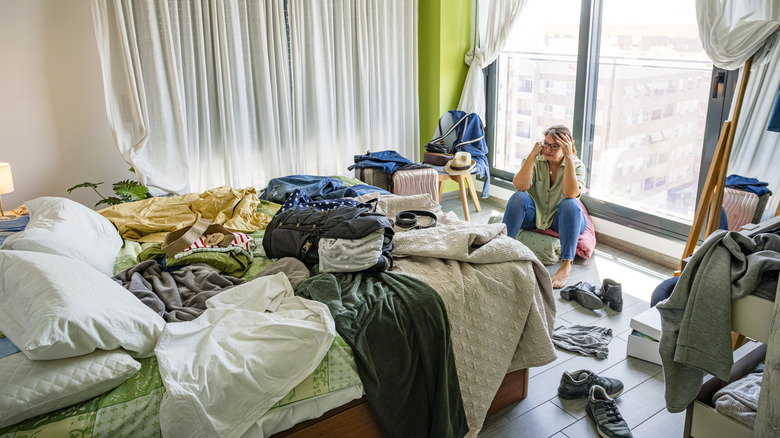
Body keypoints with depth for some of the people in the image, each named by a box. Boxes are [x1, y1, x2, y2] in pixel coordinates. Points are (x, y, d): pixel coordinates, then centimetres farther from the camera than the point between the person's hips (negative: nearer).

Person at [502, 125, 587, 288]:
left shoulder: (576, 165, -8)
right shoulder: (535, 160, -6)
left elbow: (570, 193, -29)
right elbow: (520, 186, -24)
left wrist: (569, 158, -31)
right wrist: (532, 155, -28)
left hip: (562, 219, -1)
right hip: (534, 214, 1)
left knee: (571, 204, -33)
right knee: (519, 197, -27)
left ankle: (566, 266, -40)